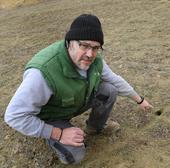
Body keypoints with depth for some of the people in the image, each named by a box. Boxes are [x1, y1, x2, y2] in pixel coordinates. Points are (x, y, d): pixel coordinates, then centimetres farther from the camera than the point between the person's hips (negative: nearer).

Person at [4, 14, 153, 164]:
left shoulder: (94, 59, -20)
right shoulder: (43, 72, -42)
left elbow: (115, 80, -2)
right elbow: (15, 116, -34)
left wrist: (139, 100, 8)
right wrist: (59, 134, -31)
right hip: (50, 117, -5)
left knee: (109, 90, -13)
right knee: (75, 155, -23)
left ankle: (95, 127, 15)